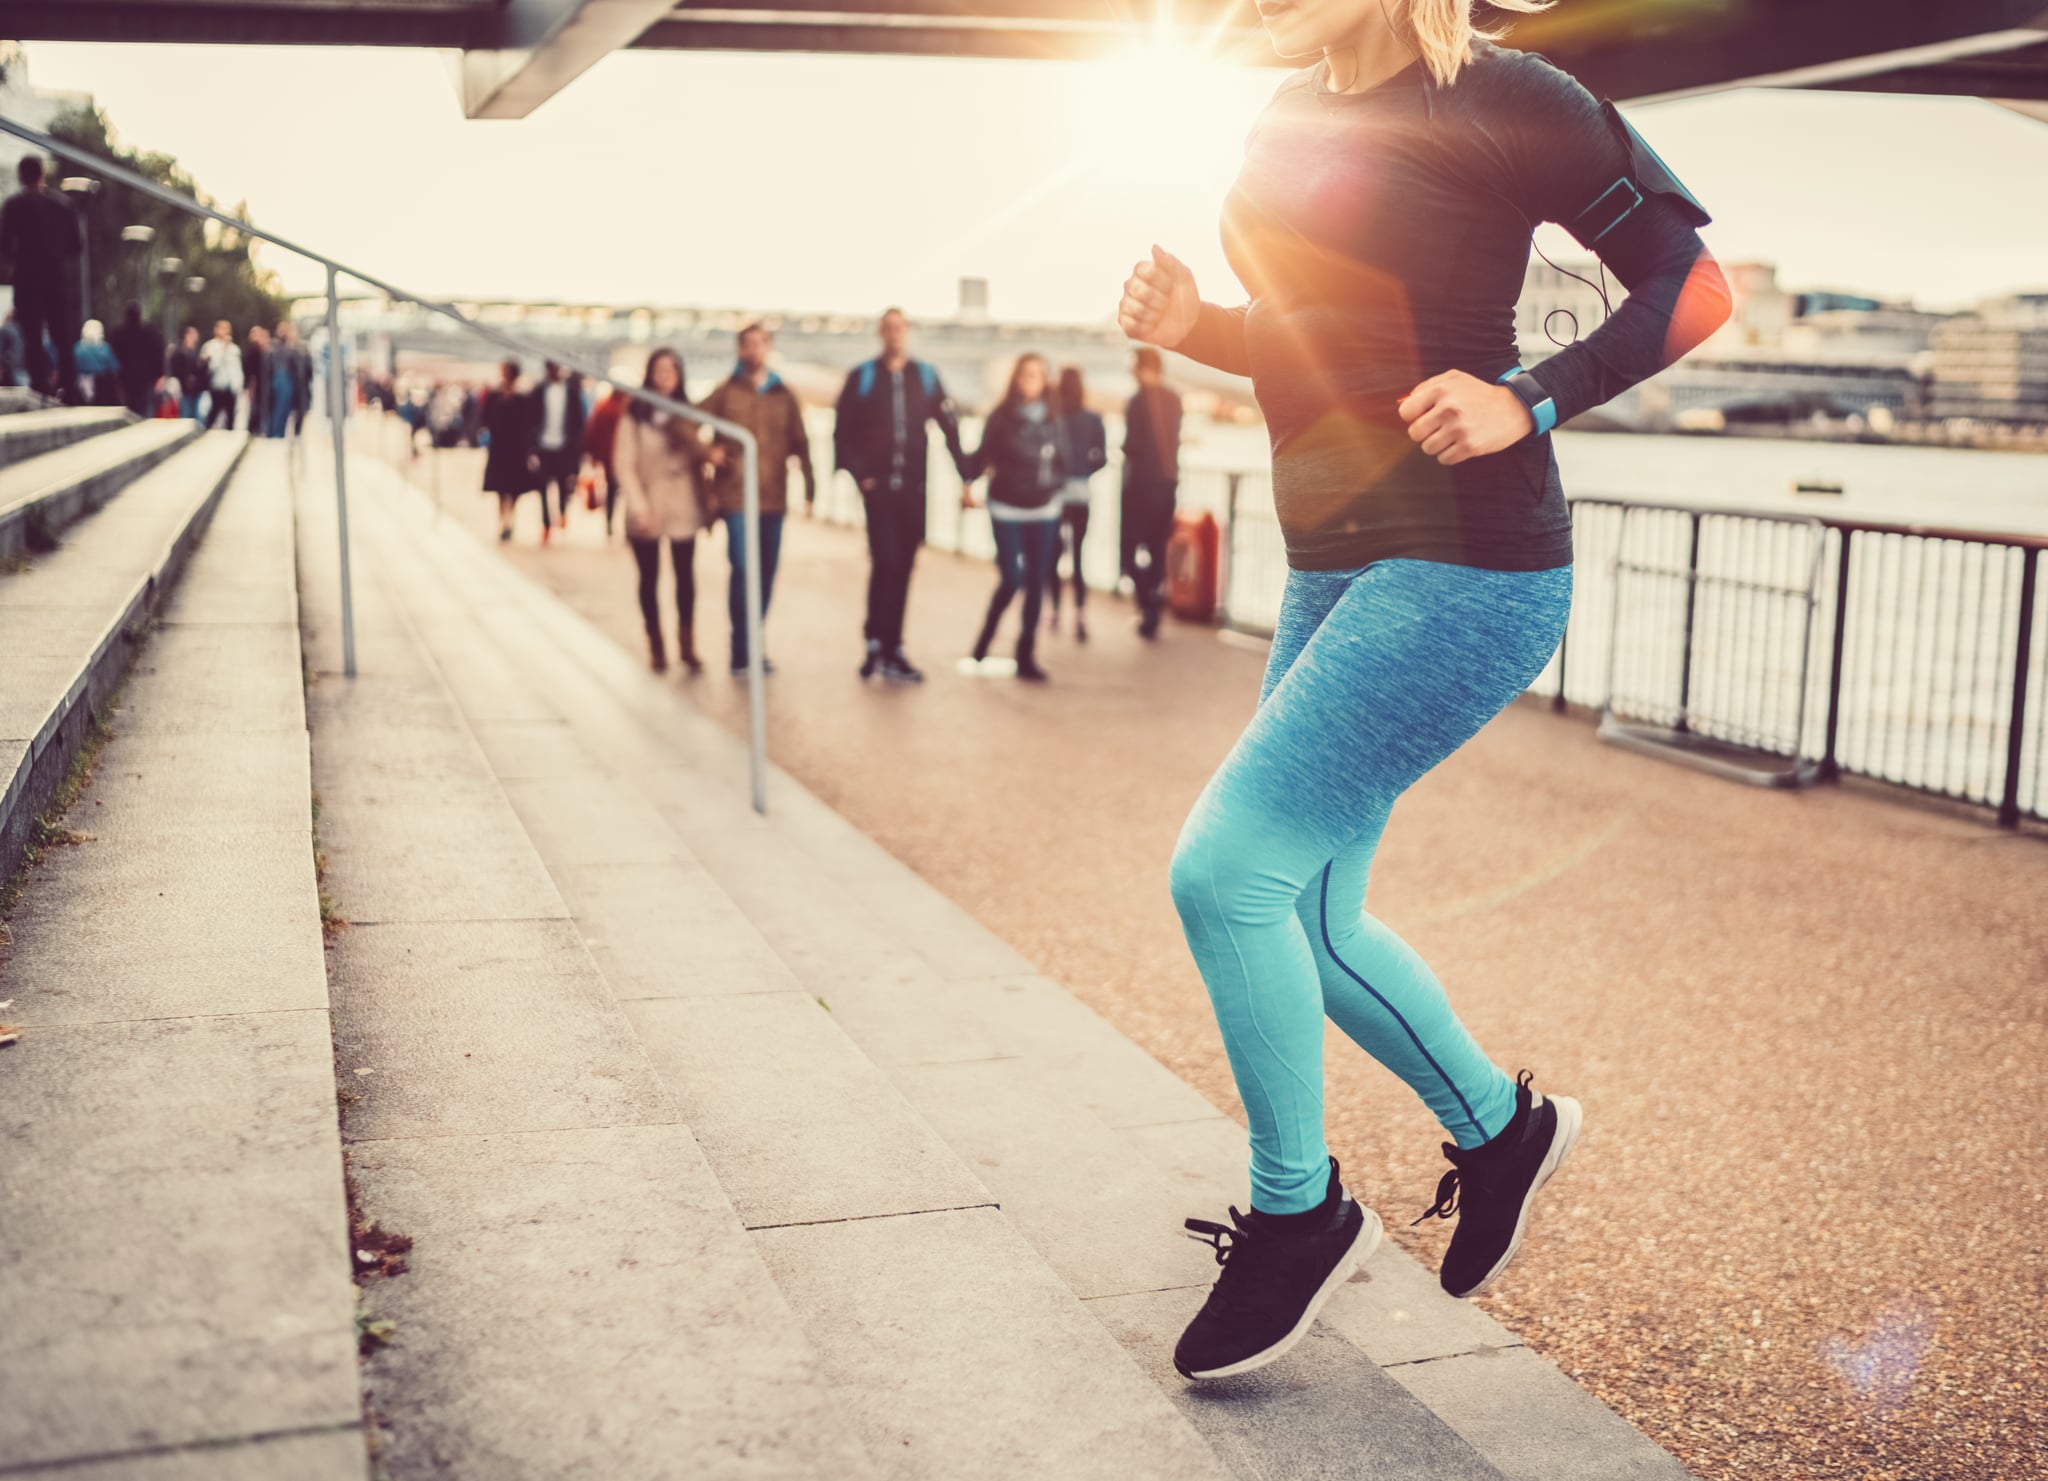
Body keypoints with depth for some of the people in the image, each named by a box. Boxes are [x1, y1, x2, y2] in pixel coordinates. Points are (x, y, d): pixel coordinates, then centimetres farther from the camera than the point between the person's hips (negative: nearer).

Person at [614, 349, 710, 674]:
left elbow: (699, 457, 11)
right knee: (649, 578, 5)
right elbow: (624, 463, -6)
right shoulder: (634, 415, -2)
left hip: (683, 508, 2)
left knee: (685, 576, 2)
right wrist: (639, 506, -13)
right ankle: (655, 646, 13)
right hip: (647, 511, -2)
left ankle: (687, 645, 11)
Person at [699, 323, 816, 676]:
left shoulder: (784, 396, 11)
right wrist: (708, 451, -12)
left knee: (766, 573, 7)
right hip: (735, 496, -3)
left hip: (774, 497, 3)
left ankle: (751, 647, 19)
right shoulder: (725, 391, 4)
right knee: (743, 569, -12)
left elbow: (800, 444, 11)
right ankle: (743, 650, -4)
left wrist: (809, 487, 5)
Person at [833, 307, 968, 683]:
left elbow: (950, 429, 5)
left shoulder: (926, 377, 6)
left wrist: (966, 477, 0)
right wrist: (859, 474, -9)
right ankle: (881, 645, -2)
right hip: (878, 487, -3)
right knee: (885, 562, -11)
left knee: (902, 567, 5)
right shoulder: (862, 378, 1)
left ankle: (886, 648, 13)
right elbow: (842, 433, 1)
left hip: (913, 488, 3)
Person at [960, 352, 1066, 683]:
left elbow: (1059, 460, 9)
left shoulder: (1052, 419, 3)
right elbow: (983, 454, -5)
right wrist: (970, 483, -17)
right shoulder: (1001, 417, -6)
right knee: (1011, 581, -8)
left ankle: (1026, 656, 13)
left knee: (1036, 583, 4)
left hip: (1043, 510, 4)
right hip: (1007, 510, -3)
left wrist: (1055, 483, -5)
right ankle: (983, 642, 17)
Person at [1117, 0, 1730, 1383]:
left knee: (1224, 869, -13)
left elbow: (1695, 287, -8)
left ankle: (1298, 1215, 9)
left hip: (1464, 568, -9)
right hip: (1333, 569, 9)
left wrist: (1525, 404, -20)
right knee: (1305, 920, 12)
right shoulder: (1292, 116, 13)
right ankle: (1499, 1126, 35)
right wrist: (1192, 325, 3)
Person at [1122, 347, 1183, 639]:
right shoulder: (1174, 400, 6)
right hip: (1168, 480, 6)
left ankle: (1149, 597, -17)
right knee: (1157, 547, 13)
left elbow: (1131, 445, -16)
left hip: (1142, 482, -6)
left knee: (1131, 548, 2)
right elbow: (1174, 441, 11)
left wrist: (1125, 448, 4)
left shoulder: (1139, 401, -14)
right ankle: (1151, 613, 14)